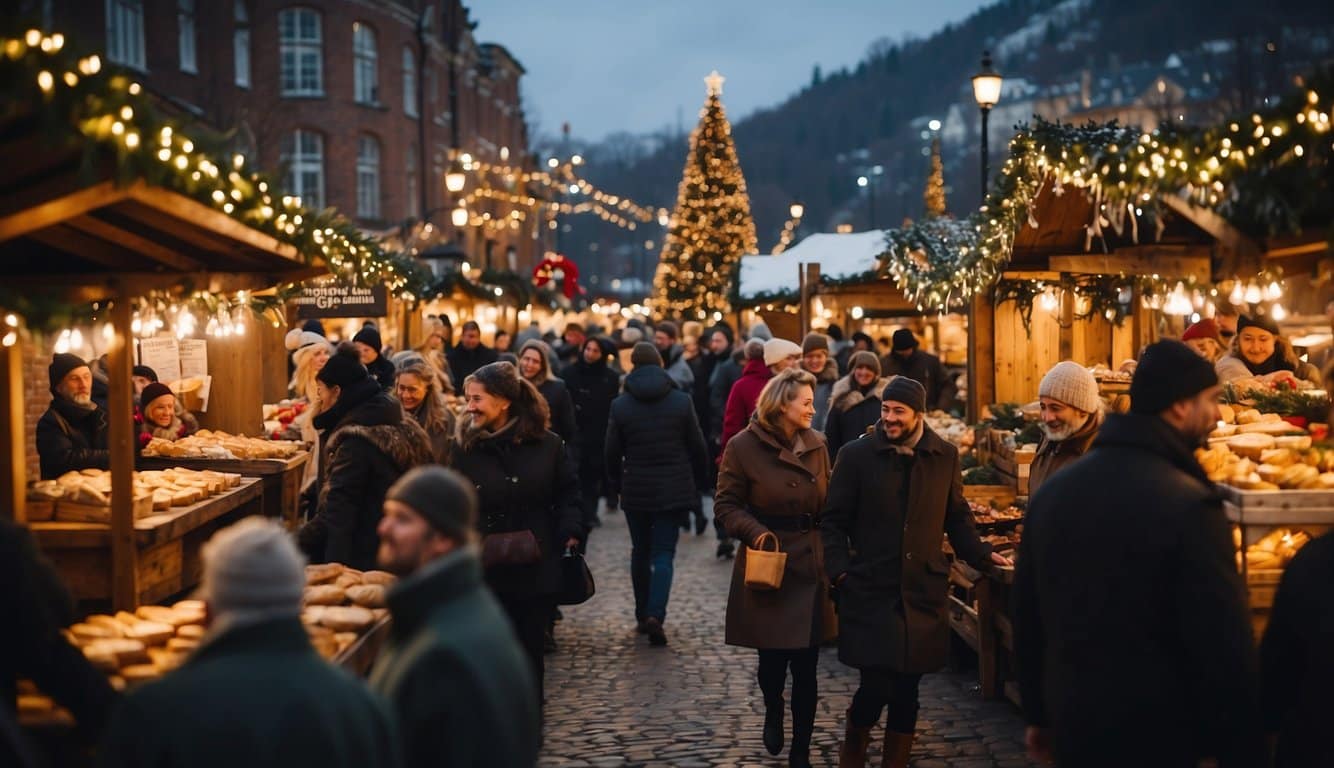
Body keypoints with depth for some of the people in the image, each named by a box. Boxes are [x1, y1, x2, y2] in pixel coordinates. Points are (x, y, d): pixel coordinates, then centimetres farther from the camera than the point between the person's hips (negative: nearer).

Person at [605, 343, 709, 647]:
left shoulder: (620, 405, -3)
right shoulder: (682, 401, -3)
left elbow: (612, 452, 0)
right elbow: (698, 448, 0)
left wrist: (617, 485, 14)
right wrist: (696, 484, 12)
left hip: (636, 490, 1)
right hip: (673, 490, -1)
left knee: (640, 552, 15)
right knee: (663, 553, 0)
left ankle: (642, 615, 20)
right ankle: (655, 615, -16)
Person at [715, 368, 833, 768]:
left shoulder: (816, 443, 4)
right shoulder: (744, 446, -8)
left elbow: (829, 502, 11)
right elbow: (726, 504, -4)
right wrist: (756, 532, -20)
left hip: (810, 566, 3)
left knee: (806, 666, 3)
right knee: (772, 658, 6)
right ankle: (773, 714, 41)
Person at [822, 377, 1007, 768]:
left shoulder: (945, 456, 5)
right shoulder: (856, 455, -2)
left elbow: (956, 518, 14)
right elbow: (833, 521, 0)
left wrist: (981, 555, 2)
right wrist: (840, 570, -11)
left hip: (923, 593, 3)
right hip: (870, 590, -2)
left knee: (907, 688, 6)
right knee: (876, 684, -7)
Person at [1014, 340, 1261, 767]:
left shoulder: (1052, 491, 3)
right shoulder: (1188, 504, -19)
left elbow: (1028, 615, 10)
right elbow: (1224, 647, -19)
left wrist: (1040, 715, 19)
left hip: (1072, 727, 6)